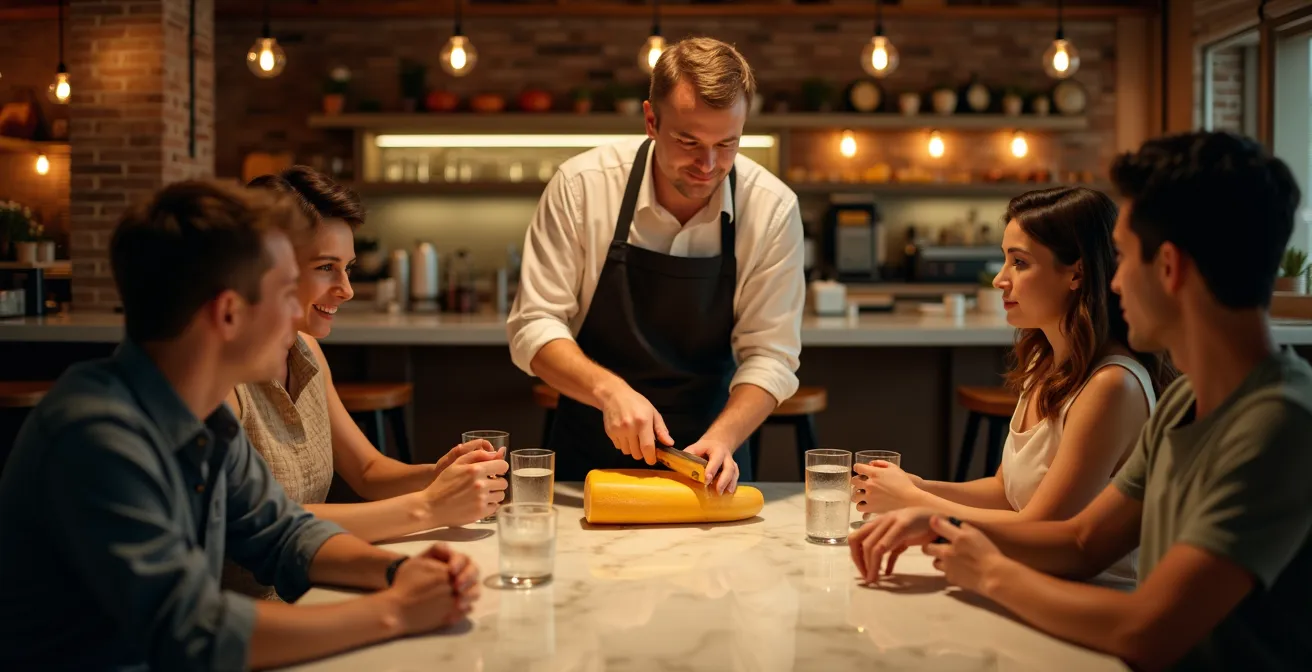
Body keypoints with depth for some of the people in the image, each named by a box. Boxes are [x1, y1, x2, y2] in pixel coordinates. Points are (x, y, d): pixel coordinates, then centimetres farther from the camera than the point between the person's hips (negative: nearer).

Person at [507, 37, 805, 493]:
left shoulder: (773, 209, -11)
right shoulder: (582, 185, -13)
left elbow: (770, 354, -9)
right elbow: (533, 326, -10)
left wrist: (722, 439, -25)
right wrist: (610, 390, -26)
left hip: (706, 454, 1)